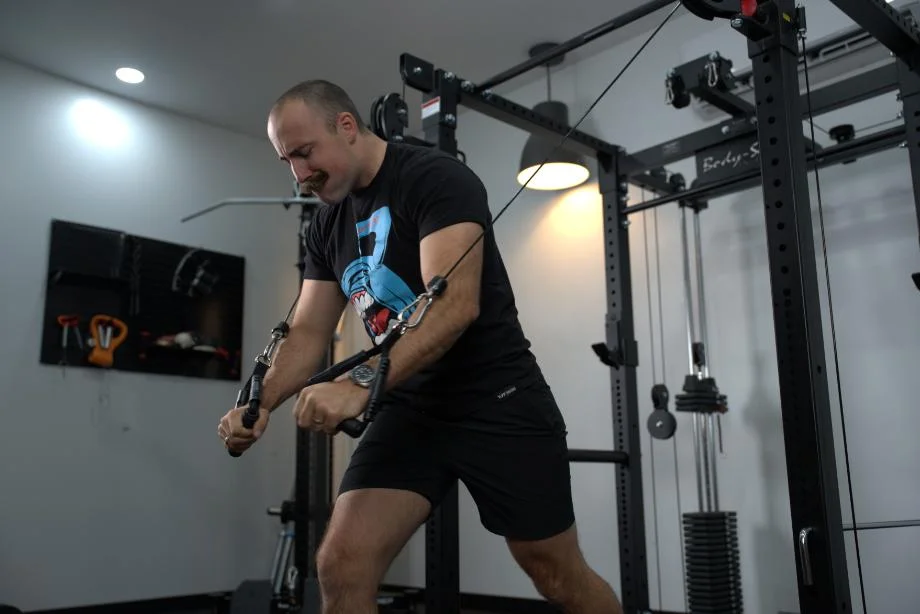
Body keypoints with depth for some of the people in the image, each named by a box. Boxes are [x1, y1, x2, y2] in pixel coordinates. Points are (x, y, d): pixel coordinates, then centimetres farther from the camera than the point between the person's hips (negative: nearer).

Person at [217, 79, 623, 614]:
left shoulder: (436, 178, -14)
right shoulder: (329, 225, 10)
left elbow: (455, 304, -27)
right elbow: (309, 332, 9)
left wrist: (361, 383, -36)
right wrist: (262, 403, -9)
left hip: (498, 403, -5)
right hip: (412, 409, 6)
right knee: (340, 568, -10)